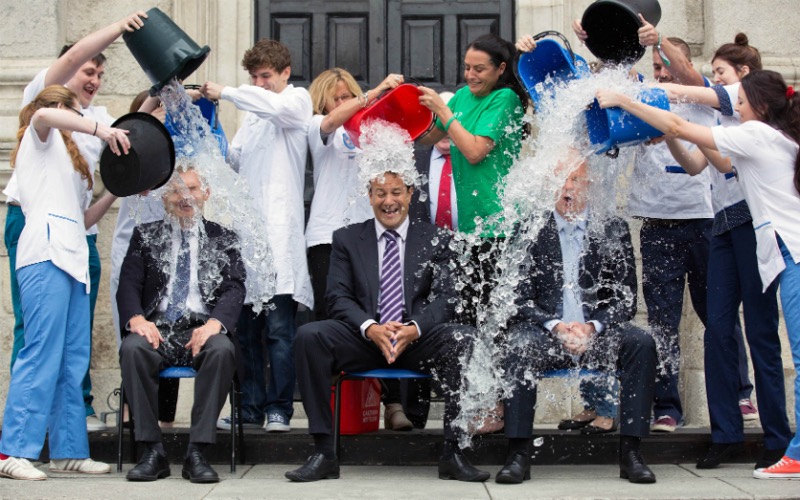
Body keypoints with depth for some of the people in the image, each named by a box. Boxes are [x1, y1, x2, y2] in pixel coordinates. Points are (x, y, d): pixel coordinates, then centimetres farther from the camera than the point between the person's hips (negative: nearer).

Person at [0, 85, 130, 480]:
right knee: (42, 353, -15)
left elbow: (82, 220, 26)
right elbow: (43, 114, -17)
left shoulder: (64, 155, 33)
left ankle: (67, 450, 4)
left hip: (71, 260, 9)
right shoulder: (40, 136, 11)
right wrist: (100, 129, -20)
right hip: (47, 254, -9)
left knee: (73, 361, 3)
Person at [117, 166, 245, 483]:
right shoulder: (146, 236, 18)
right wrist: (136, 318, -16)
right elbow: (128, 285, 7)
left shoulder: (223, 240, 17)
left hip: (202, 330, 0)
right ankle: (153, 451, -25)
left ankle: (197, 453, -29)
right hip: (157, 328, 1)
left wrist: (214, 322, -19)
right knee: (132, 347, -33)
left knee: (222, 349, -35)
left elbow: (234, 289, 3)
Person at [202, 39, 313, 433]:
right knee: (244, 328, 6)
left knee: (278, 329, -8)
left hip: (279, 230, -7)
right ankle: (251, 407, 11)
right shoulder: (253, 113, 27)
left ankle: (279, 408, -4)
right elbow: (232, 159, 23)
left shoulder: (297, 99, 5)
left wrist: (225, 92, -13)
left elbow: (276, 106, -18)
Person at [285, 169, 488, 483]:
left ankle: (452, 453, -25)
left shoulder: (435, 240, 12)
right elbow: (337, 296, 3)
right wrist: (369, 327, -18)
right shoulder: (347, 239, 14)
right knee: (309, 336, -28)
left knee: (462, 339, -32)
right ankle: (323, 453, -24)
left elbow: (444, 298, 2)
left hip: (418, 340, 0)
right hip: (364, 338, 1)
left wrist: (414, 328, -20)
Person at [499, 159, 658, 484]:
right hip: (544, 333, -1)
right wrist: (555, 326, -16)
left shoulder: (613, 230, 9)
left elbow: (626, 298, 4)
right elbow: (520, 298, 0)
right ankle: (518, 454, -28)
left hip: (596, 334, 2)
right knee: (518, 346, -33)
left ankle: (630, 452, -22)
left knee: (641, 343, -26)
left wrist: (592, 327, -13)